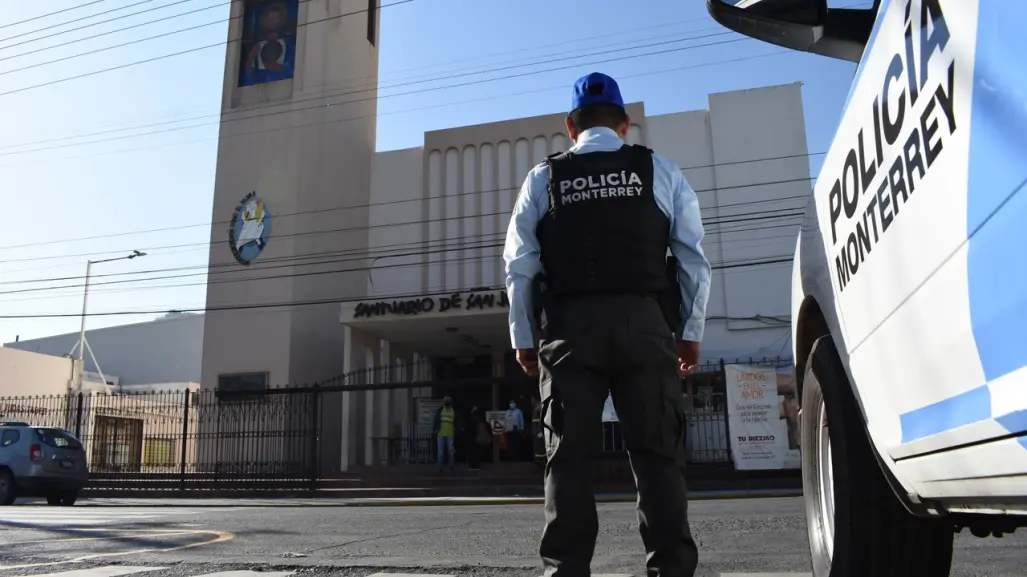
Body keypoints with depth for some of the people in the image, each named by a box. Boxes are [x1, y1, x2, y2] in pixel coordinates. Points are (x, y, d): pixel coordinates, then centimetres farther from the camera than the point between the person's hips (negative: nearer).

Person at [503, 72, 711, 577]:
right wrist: (691, 331, 9)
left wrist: (523, 337, 10)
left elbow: (519, 266, 4)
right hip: (645, 322, 0)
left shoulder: (543, 179, 9)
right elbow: (693, 256, 5)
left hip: (569, 326, 0)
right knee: (656, 451, 3)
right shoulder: (659, 171, 10)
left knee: (569, 453, 3)